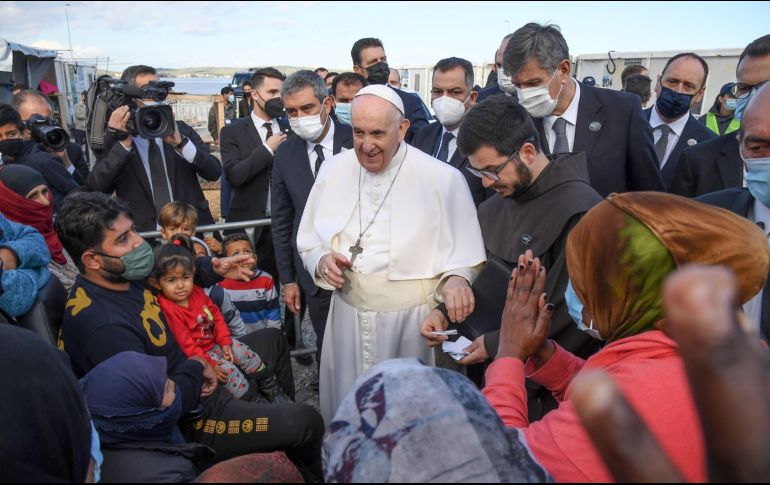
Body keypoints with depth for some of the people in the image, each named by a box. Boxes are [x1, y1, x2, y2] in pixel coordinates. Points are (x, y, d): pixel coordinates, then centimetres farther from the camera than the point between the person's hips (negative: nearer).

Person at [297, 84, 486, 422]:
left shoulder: (443, 178, -11)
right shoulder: (333, 170, 1)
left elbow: (464, 253, -6)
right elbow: (308, 241, 10)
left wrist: (456, 277, -26)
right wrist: (322, 261, -10)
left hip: (413, 320, -3)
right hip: (348, 317, 4)